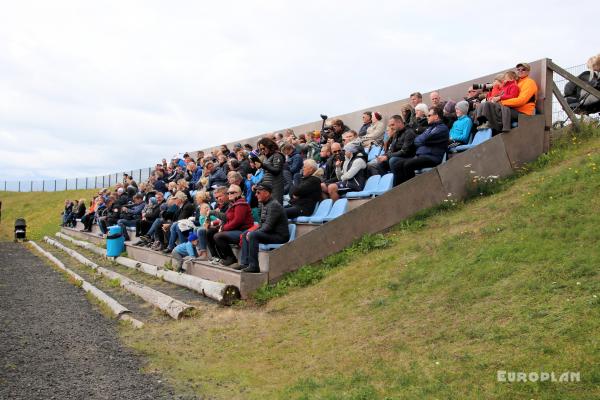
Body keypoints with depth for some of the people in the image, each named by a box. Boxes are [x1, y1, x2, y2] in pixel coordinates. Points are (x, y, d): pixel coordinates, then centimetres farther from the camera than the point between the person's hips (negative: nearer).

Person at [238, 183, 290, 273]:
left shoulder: (274, 205, -18)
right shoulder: (263, 204, 14)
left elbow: (268, 226, -24)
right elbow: (262, 223, 20)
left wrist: (252, 233, -17)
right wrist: (251, 232, 2)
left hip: (280, 236, -11)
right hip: (270, 233, 11)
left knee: (253, 235, -27)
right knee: (245, 234, 11)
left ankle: (254, 266, -24)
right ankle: (244, 263, 5)